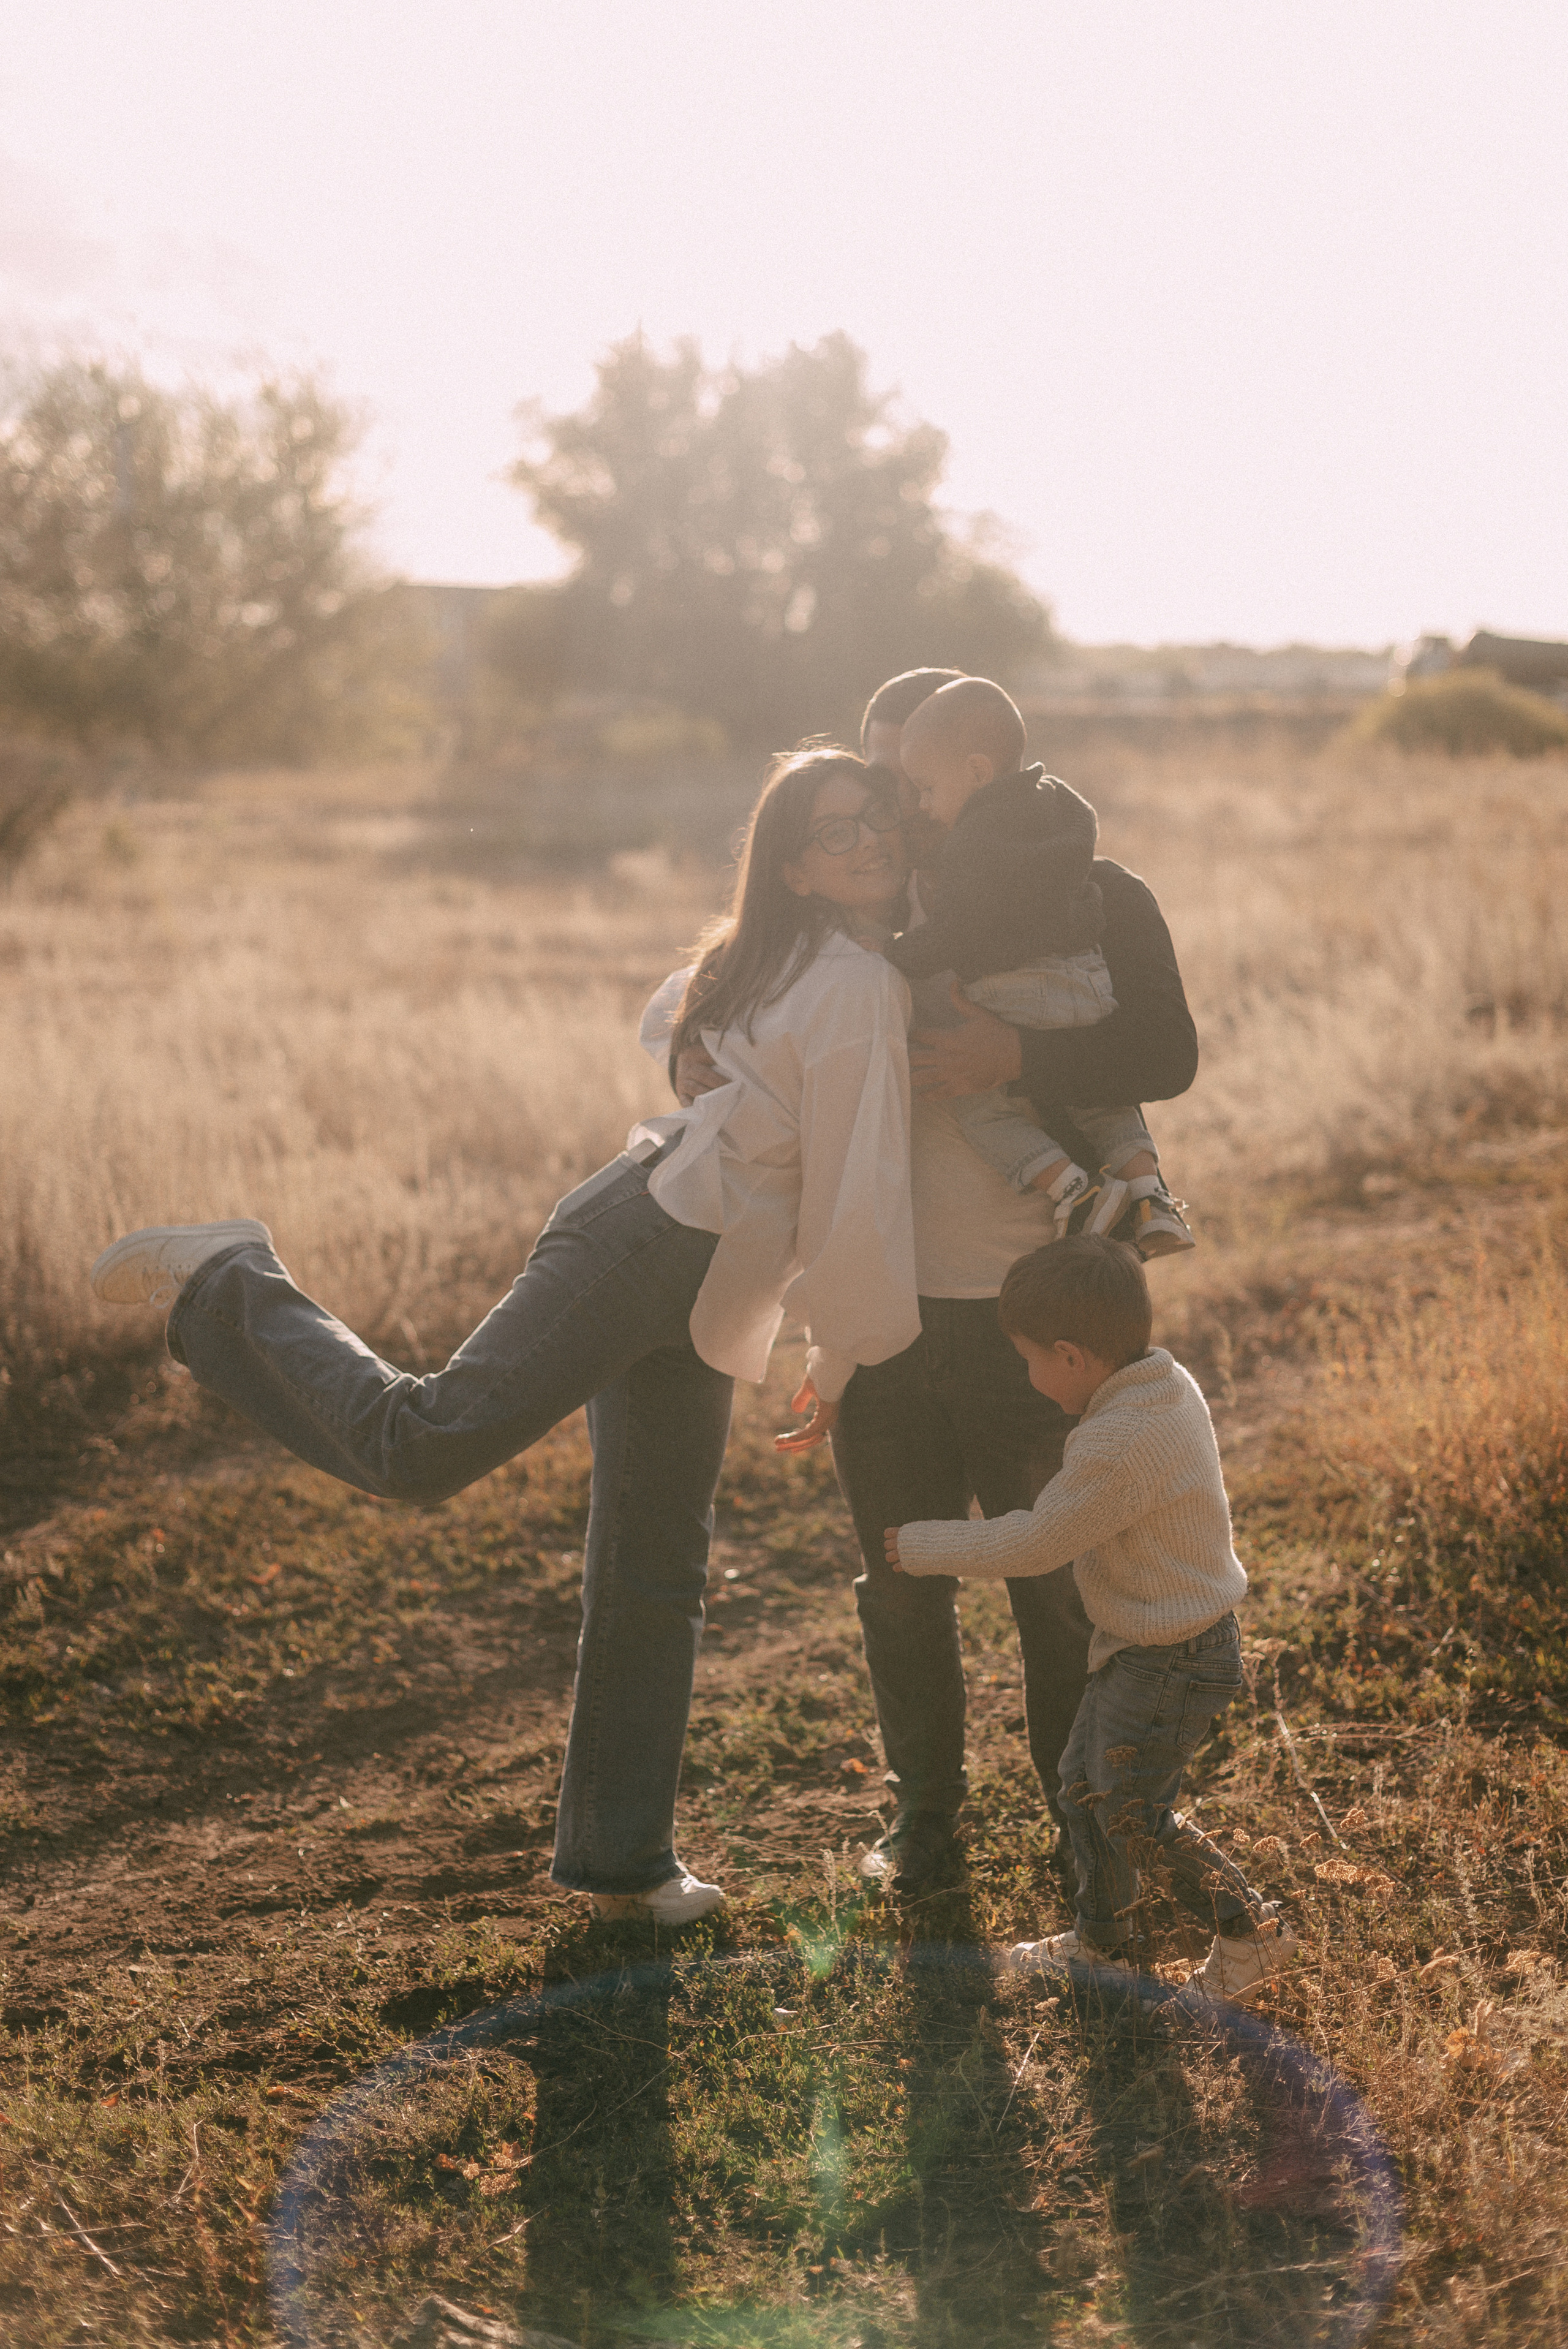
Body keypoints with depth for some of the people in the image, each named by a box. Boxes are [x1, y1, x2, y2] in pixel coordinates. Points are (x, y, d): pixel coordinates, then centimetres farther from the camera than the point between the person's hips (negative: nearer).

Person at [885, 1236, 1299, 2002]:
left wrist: (923, 1547, -10)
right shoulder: (1168, 1385, -1)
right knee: (1084, 1781, 18)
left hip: (1172, 1662, -10)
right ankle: (1102, 1939, 34)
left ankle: (1251, 1931, 15)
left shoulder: (1118, 1446, -31)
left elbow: (1034, 1545, -21)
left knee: (1132, 1808, 1)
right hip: (1140, 1642, 10)